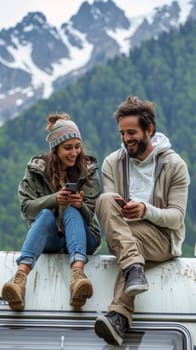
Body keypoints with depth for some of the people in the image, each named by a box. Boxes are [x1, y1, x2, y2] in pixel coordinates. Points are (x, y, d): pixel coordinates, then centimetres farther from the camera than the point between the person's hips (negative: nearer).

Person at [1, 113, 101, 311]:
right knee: (46, 213, -32)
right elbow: (26, 207, -8)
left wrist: (80, 204, -28)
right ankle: (20, 277, -59)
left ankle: (77, 273, -62)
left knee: (71, 210, -31)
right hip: (47, 237, 0)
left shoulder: (88, 170, 2)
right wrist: (54, 199, -26)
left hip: (82, 236, 0)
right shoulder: (36, 168, 2)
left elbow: (89, 214, -3)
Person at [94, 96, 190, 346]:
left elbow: (176, 217, -8)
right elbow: (108, 209, -1)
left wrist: (146, 211, -28)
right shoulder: (112, 163, 7)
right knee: (105, 200, -26)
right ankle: (134, 268, -47)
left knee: (131, 235, -37)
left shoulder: (174, 165, -2)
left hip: (163, 238, -3)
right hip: (122, 235, 3)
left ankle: (119, 317, -52)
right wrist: (116, 209, -26)